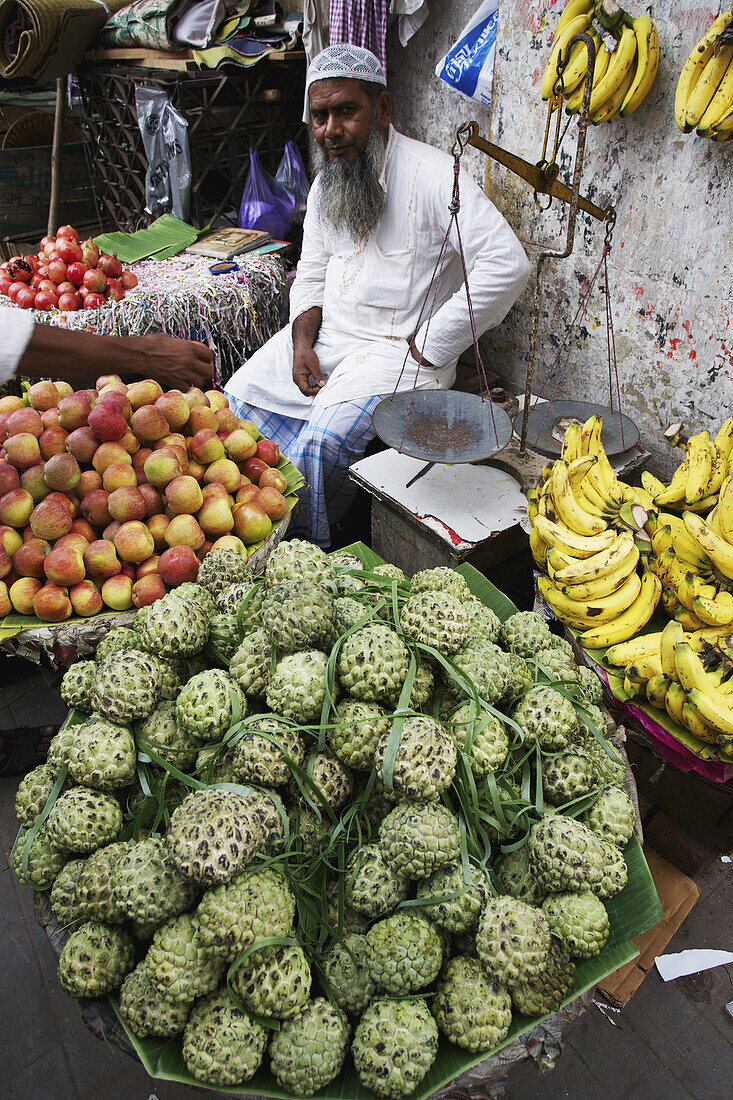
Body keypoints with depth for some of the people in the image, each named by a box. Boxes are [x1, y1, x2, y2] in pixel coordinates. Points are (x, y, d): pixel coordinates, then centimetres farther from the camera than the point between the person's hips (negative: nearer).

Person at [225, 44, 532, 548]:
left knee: (323, 437, -27)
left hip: (398, 346, -8)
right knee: (240, 395, -1)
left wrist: (425, 349, -21)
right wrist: (302, 343, -4)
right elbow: (311, 274, 17)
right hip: (326, 333, 8)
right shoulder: (325, 184, 11)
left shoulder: (432, 174, -15)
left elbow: (508, 264, -25)